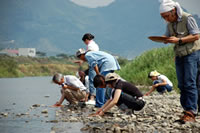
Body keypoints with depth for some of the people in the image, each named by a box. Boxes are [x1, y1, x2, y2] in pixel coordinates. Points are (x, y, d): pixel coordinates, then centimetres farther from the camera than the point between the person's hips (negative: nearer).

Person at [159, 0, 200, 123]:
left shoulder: (187, 18, -11)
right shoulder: (170, 23, 11)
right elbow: (167, 37, 18)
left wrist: (178, 40, -21)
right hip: (179, 55, 7)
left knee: (190, 83, -13)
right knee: (182, 85, 3)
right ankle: (187, 111, 6)